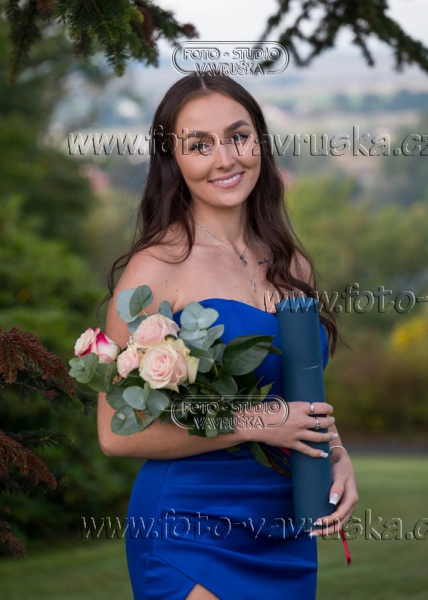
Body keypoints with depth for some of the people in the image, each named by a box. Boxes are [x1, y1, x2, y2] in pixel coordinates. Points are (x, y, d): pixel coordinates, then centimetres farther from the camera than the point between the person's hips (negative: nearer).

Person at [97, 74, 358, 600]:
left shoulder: (291, 266, 7)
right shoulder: (157, 268, -11)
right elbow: (117, 432, -13)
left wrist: (338, 459, -1)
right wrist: (252, 424, -19)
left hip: (289, 531, 6)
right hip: (193, 532, -6)